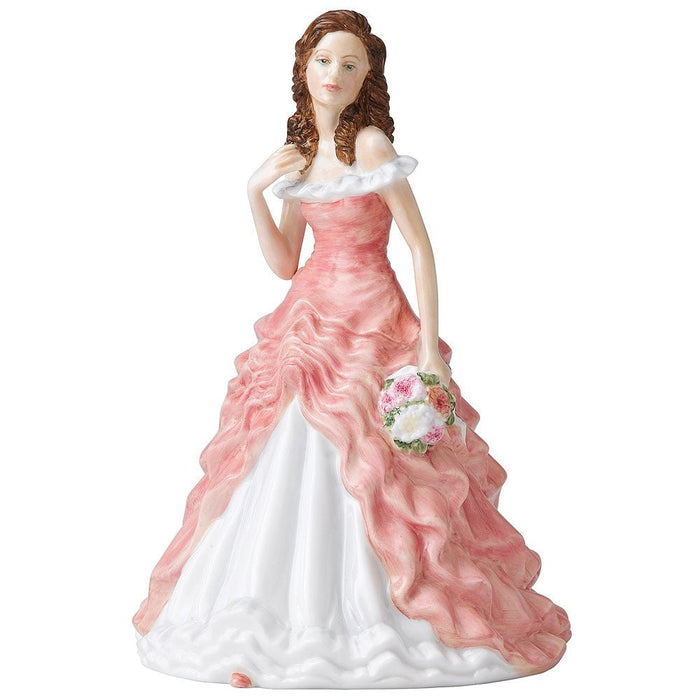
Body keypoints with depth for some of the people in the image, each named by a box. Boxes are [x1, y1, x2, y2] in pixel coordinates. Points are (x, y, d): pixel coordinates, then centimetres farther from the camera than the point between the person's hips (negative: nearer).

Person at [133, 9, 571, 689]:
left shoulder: (370, 144, -8)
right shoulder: (299, 154, 12)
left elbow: (420, 246, -10)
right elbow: (284, 263, 12)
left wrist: (429, 345, -16)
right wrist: (255, 194, -1)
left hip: (372, 326, -6)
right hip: (311, 322, 7)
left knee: (362, 471, -5)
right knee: (290, 465, 6)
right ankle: (289, 615, 19)